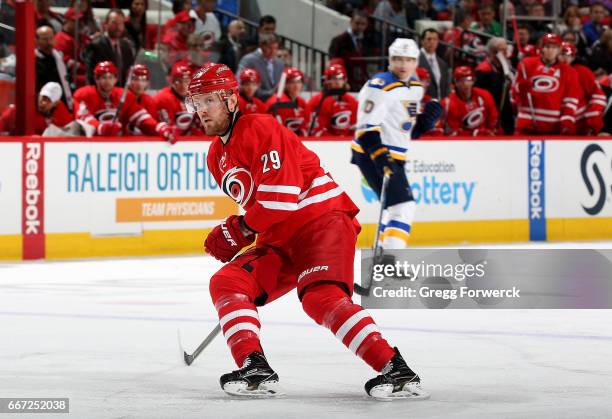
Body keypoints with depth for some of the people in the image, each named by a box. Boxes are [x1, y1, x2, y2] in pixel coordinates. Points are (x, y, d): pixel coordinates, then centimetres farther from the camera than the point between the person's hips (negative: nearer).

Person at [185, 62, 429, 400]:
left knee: (321, 297, -29)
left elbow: (282, 197, -21)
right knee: (226, 283, -8)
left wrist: (239, 230, -14)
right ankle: (255, 370, -15)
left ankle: (397, 371, -31)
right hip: (279, 239, 9)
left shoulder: (262, 130, -14)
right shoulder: (217, 156, 15)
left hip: (323, 218, -9)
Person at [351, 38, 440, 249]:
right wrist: (380, 156, -34)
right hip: (372, 155, -10)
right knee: (403, 206, -19)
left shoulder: (416, 88, 10)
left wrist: (426, 119, -2)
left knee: (397, 206, 23)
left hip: (394, 156, 10)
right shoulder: (380, 87, -18)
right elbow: (366, 128, -23)